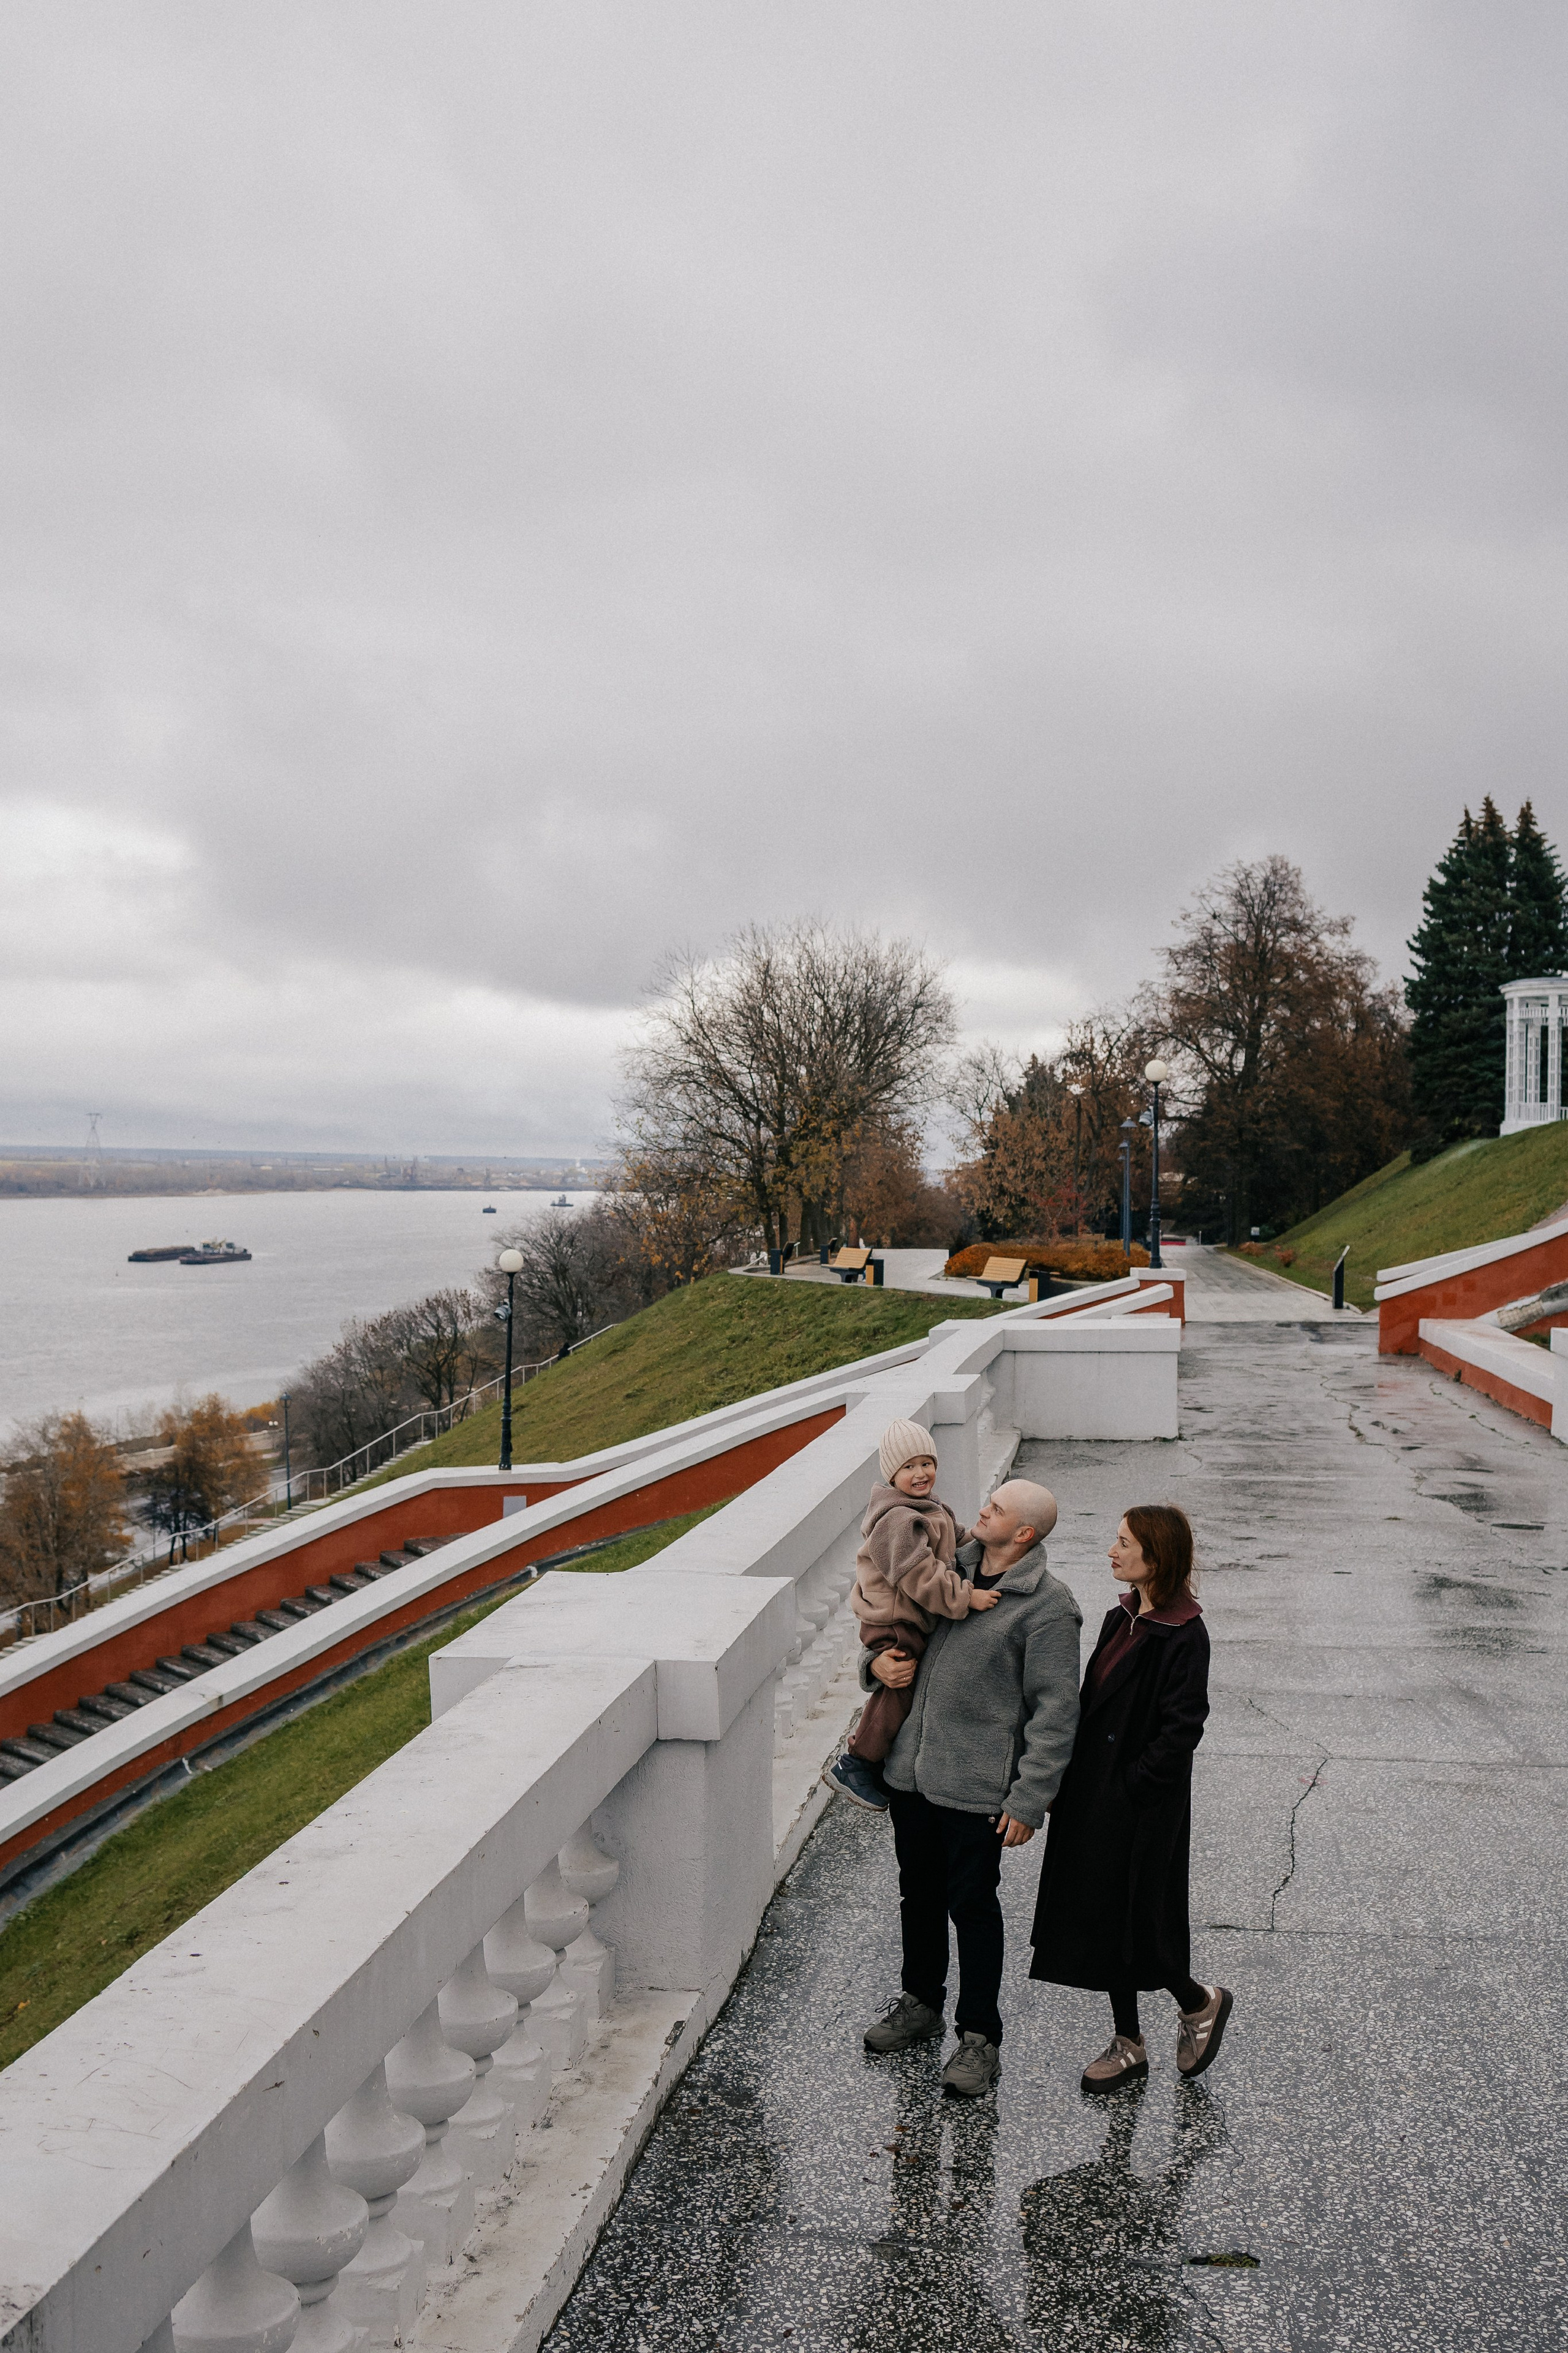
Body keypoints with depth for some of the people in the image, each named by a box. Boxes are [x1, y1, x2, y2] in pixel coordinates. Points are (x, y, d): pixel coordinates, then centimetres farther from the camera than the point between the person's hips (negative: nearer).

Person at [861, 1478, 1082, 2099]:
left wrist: (1029, 1800, -18)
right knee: (919, 1894, 20)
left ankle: (979, 2037, 22)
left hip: (976, 1788, -6)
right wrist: (878, 1662, 0)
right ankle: (921, 2004, 39)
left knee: (972, 1907, 5)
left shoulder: (1047, 1607, -14)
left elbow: (1055, 1713, -15)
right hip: (910, 1770, 6)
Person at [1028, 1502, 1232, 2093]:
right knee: (1100, 1916, 14)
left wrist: (1130, 1785, -18)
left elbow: (1181, 1728, -21)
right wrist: (1074, 1783, 8)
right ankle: (1128, 2043, 30)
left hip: (1142, 1806, -8)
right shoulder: (1122, 1618, 7)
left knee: (1132, 1920, 1)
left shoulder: (1183, 1635, -18)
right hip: (1095, 1797, 8)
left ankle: (1199, 2003, 29)